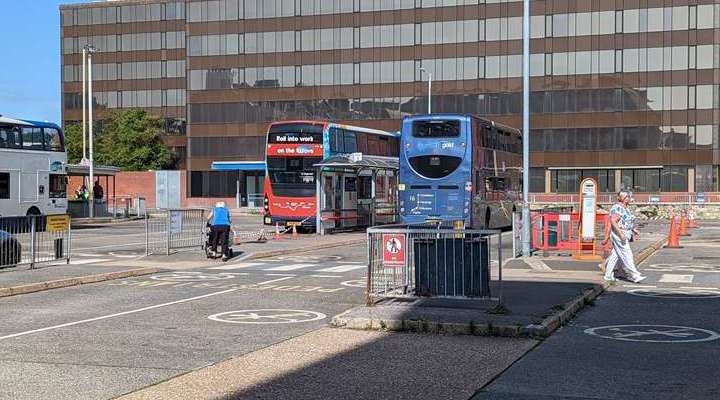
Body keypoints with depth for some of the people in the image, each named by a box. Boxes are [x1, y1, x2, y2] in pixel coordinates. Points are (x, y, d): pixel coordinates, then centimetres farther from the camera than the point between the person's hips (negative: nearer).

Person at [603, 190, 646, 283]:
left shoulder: (624, 208, 15)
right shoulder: (617, 208, -16)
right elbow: (613, 222, -23)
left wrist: (633, 229, 11)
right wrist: (621, 234, -26)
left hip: (624, 235, 10)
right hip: (618, 235, -10)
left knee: (615, 256, 11)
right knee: (627, 256, -8)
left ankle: (608, 275, 16)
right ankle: (635, 276, -8)